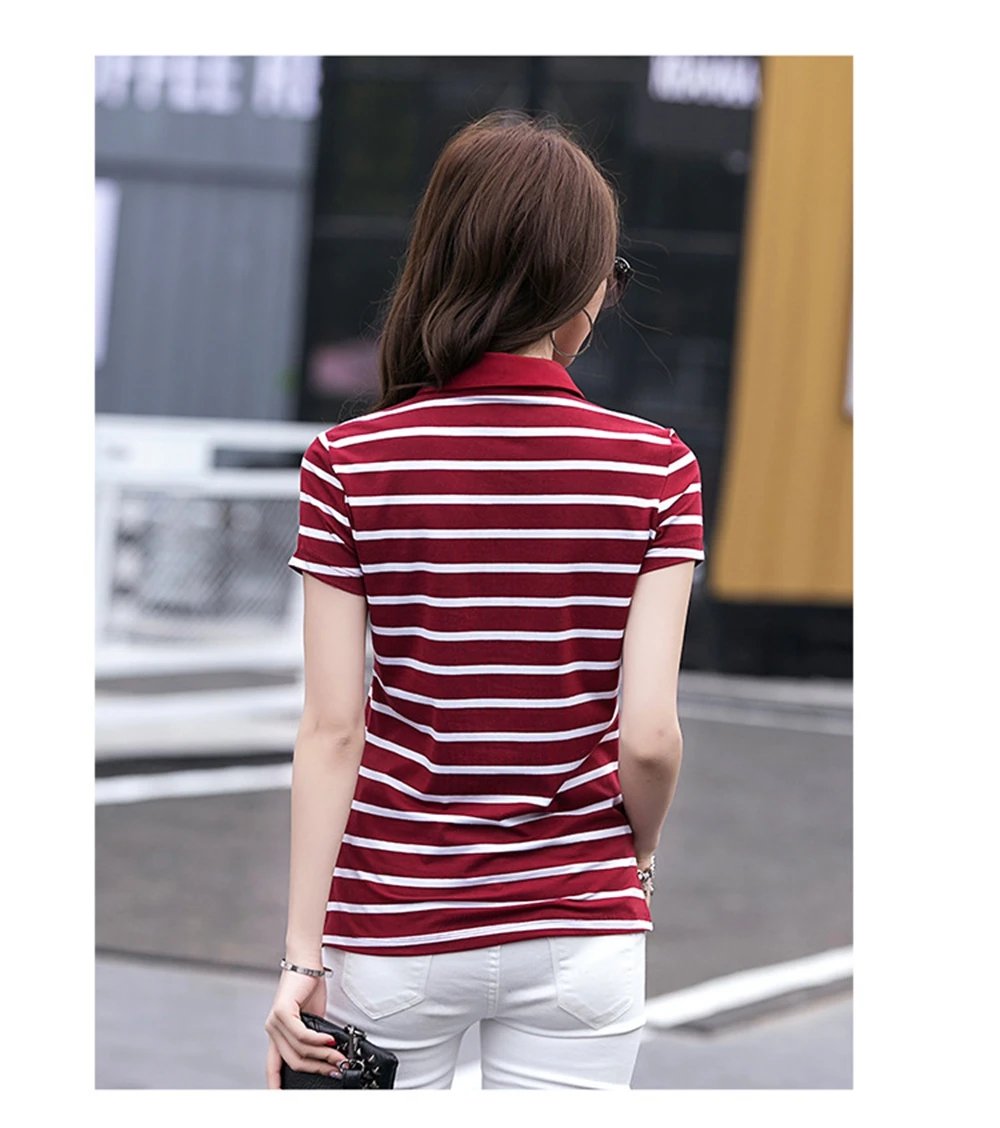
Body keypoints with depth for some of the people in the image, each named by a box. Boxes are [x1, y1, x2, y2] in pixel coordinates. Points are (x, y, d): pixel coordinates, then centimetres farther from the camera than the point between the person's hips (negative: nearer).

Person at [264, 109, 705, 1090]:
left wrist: (302, 955, -5)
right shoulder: (655, 468, -6)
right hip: (581, 928, 0)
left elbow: (332, 728, -8)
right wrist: (636, 859, 11)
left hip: (393, 924, 0)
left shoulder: (348, 467, -6)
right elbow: (648, 736, -9)